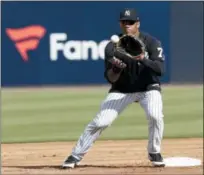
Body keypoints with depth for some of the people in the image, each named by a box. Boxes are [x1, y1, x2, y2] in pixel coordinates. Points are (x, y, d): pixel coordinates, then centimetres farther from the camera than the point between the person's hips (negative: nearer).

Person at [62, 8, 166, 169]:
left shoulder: (151, 43, -16)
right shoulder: (113, 47, -13)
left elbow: (160, 70, -27)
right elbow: (110, 79, -14)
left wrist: (142, 58, -42)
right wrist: (116, 68, -36)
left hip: (148, 88, -1)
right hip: (121, 90, 1)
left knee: (155, 115, -29)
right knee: (100, 122, -12)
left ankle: (154, 153, -5)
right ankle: (75, 156, -1)